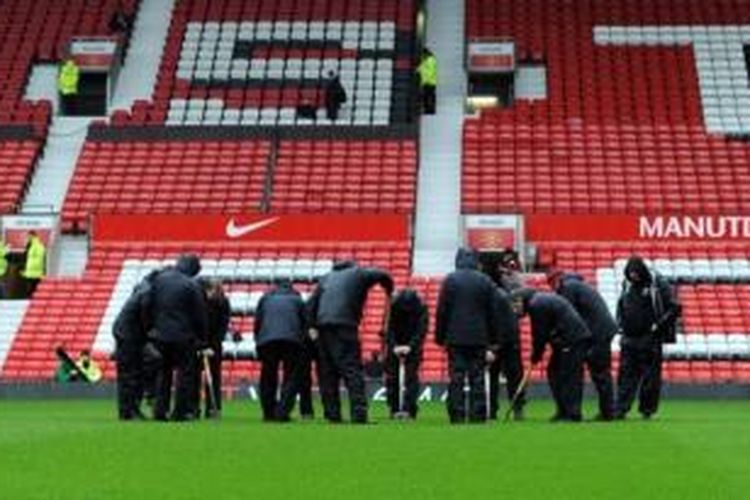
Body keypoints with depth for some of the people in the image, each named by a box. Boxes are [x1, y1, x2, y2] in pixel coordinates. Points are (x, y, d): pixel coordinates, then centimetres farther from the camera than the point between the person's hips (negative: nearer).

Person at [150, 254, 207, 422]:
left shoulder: (159, 279, 3)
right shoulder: (192, 286, -11)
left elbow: (151, 305, 11)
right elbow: (200, 315, -4)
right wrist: (202, 335, 8)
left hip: (160, 334, 5)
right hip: (183, 336, -5)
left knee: (163, 372, 14)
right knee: (185, 372, 3)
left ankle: (160, 409, 11)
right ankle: (180, 411, 1)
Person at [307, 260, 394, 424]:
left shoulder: (327, 277, 26)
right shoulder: (358, 273, 13)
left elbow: (312, 302, 18)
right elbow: (382, 275, 10)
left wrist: (312, 326, 14)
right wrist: (390, 293, 29)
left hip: (322, 326, 5)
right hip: (344, 326, -5)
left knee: (328, 372, 8)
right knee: (352, 369, -8)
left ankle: (332, 414, 6)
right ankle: (359, 414, -17)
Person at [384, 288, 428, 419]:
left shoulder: (422, 309, -20)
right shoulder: (393, 306, -18)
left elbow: (421, 330, -24)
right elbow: (389, 328, -19)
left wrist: (410, 346, -36)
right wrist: (394, 346, -33)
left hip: (412, 346, -1)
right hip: (394, 345, 1)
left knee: (411, 376, -11)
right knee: (391, 375, -2)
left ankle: (409, 408, -13)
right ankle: (394, 409, 3)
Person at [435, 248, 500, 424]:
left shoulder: (450, 280, 0)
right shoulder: (486, 281, 5)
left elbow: (442, 311, -1)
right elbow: (493, 314, 7)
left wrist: (440, 338, 6)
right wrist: (493, 343, 11)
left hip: (455, 338, -1)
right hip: (479, 339, 1)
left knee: (456, 380, 0)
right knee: (477, 379, 4)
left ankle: (457, 416, -3)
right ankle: (478, 415, 1)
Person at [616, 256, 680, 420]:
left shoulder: (658, 285, -6)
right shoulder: (627, 284, 10)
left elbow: (674, 308, -6)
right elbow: (620, 306, 25)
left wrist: (659, 325, -13)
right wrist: (621, 322, 11)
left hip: (650, 339, -4)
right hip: (629, 339, 5)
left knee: (650, 376, -1)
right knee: (626, 375, 1)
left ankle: (647, 409, 7)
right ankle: (621, 409, 0)